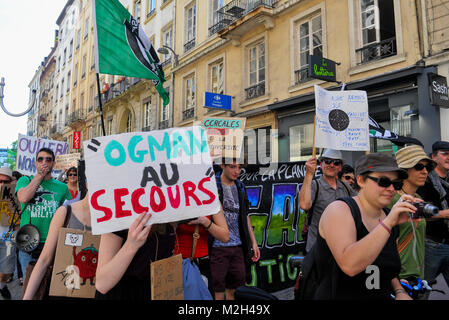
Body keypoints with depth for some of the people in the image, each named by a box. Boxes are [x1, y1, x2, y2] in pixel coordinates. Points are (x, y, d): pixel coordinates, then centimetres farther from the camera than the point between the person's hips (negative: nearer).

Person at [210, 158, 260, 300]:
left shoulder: (240, 187, 12)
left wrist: (253, 242, 15)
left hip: (238, 246, 6)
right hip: (218, 246, -5)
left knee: (235, 288, 13)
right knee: (219, 289, 2)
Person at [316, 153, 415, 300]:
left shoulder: (384, 217, 5)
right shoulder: (338, 209, -14)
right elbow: (349, 265, -29)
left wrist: (399, 291, 3)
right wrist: (388, 223, -28)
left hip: (383, 296, 6)